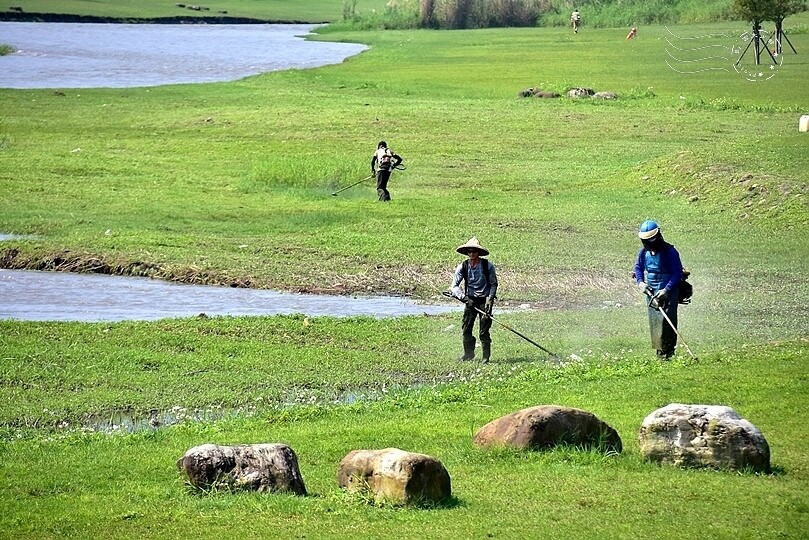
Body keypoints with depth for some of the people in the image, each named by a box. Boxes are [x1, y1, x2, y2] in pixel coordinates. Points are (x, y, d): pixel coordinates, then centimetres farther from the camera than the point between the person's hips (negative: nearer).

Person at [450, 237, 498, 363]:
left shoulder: (488, 266, -9)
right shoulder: (463, 267, -4)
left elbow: (494, 284, 1)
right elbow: (454, 286, -6)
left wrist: (490, 300, -10)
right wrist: (464, 298, -20)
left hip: (485, 300, -3)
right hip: (470, 300, 3)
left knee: (484, 331, -7)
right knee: (466, 329, 3)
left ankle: (486, 356, 5)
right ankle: (468, 353, 23)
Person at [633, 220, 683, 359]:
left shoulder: (670, 252, -15)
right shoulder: (644, 251, 4)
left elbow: (677, 273, -14)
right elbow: (638, 267, 20)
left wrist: (666, 290, -21)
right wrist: (640, 282, 1)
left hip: (668, 292, -6)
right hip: (651, 291, 6)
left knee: (666, 321, -13)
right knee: (653, 321, 8)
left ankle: (667, 352, -11)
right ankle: (659, 349, 16)